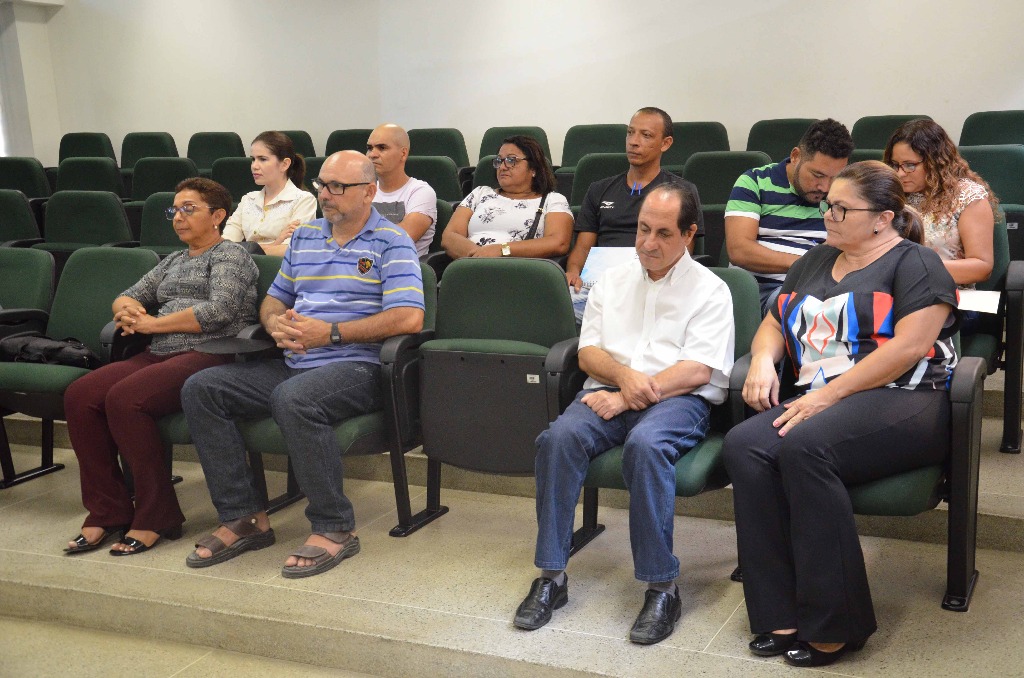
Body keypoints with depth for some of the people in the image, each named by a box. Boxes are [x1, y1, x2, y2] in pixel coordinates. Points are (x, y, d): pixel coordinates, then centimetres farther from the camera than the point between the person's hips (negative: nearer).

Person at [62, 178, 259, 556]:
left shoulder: (230, 256, 4)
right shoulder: (174, 261, 28)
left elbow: (219, 311, -12)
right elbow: (126, 297, 28)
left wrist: (152, 323, -7)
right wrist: (129, 310, 2)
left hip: (210, 355, -7)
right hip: (160, 355, 8)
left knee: (124, 398, -31)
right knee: (80, 395, -17)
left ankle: (156, 516, -20)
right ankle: (107, 511, -10)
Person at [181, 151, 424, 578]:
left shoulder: (391, 243, -2)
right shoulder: (304, 237, 20)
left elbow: (409, 318, -15)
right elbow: (273, 299, 26)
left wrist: (330, 332, -15)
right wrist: (276, 324, 0)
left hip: (356, 367, -7)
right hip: (293, 364, 8)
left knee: (293, 398, -38)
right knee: (199, 390, -8)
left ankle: (334, 529, -22)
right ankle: (244, 517, -5)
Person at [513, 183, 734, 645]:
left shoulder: (709, 290, 6)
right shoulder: (612, 281, 20)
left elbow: (698, 370, -6)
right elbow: (588, 352, 13)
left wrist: (630, 397, -14)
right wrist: (623, 374, -9)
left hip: (677, 399, -3)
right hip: (612, 391, 4)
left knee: (646, 444, -37)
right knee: (560, 437, -28)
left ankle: (661, 588, -27)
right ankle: (551, 577, -20)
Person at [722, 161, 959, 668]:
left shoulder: (914, 265, 1)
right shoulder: (815, 262, 23)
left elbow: (907, 348, -13)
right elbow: (773, 324, 27)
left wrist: (827, 395, -18)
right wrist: (763, 360, 3)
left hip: (901, 401, -6)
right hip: (819, 403, 6)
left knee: (804, 447, -35)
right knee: (743, 446, -24)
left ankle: (833, 625, -25)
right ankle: (780, 615, -22)